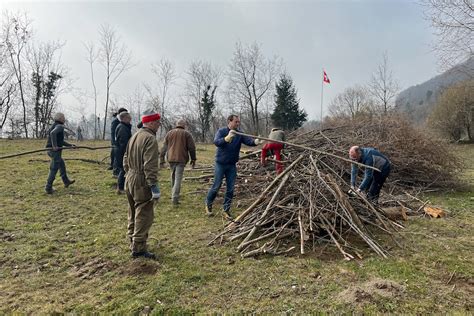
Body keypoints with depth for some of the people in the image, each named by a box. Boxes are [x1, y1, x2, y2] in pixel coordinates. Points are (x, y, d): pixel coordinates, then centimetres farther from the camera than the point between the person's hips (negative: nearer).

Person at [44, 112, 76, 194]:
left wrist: (70, 145, 23)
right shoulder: (59, 126, -12)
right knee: (54, 170, -2)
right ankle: (48, 188, 1)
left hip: (51, 151, 10)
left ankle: (66, 181, 36)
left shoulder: (54, 126, 18)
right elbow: (52, 133, -36)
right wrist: (55, 146, -31)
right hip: (56, 151, -10)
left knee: (62, 164, 25)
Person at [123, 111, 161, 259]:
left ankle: (133, 241, 34)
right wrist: (154, 187, -22)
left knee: (133, 213, 21)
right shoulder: (150, 139, -18)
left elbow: (126, 159, 16)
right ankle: (138, 249, 6)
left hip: (130, 179, 10)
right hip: (142, 182, -10)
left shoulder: (134, 136, 11)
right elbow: (150, 166, -24)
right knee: (143, 216, -1)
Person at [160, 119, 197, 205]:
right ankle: (175, 198, -10)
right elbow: (191, 147, -2)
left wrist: (162, 159, 14)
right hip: (181, 159, -4)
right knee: (178, 178, -4)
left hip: (171, 158, 4)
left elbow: (164, 147, 10)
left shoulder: (169, 133, 11)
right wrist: (193, 159, 5)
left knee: (173, 176, 21)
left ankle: (174, 194, 28)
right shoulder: (187, 134, 2)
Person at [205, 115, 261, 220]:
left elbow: (248, 141, -16)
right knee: (216, 187, 2)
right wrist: (228, 137, -42)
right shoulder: (221, 131, -8)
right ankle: (208, 204, 27)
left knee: (230, 189, 5)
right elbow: (216, 142, -25)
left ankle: (226, 210, 18)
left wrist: (255, 141, -38)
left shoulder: (240, 134, 1)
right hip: (220, 164, -4)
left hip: (232, 165, 4)